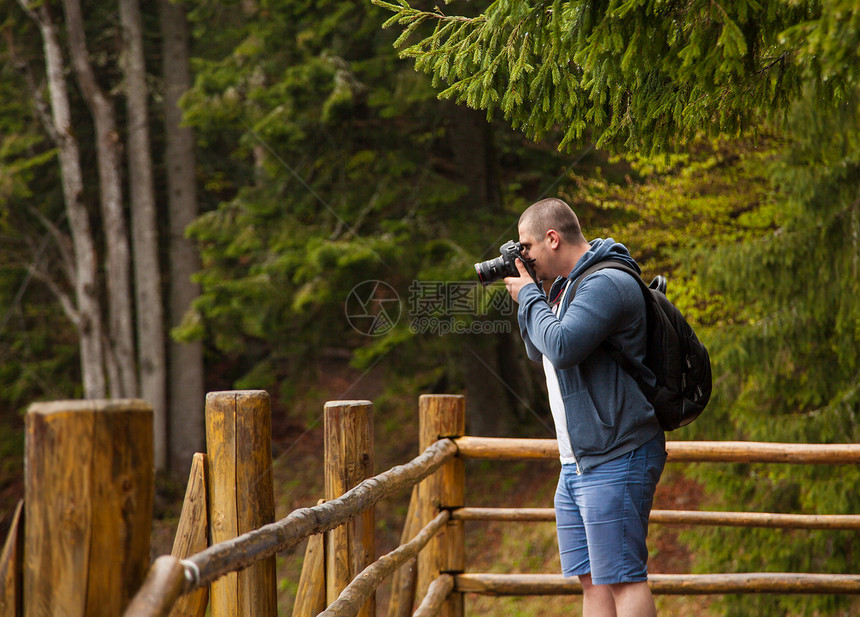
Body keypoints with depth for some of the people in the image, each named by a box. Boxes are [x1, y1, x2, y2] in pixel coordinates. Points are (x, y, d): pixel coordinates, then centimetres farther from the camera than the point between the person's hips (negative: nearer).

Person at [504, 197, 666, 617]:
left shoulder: (607, 284, -15)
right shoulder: (567, 285, 17)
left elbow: (561, 347, -26)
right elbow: (539, 354, 26)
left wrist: (528, 296, -9)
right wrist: (527, 297, 11)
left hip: (616, 460, -10)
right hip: (577, 464, 10)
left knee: (622, 578, -10)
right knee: (591, 580, 9)